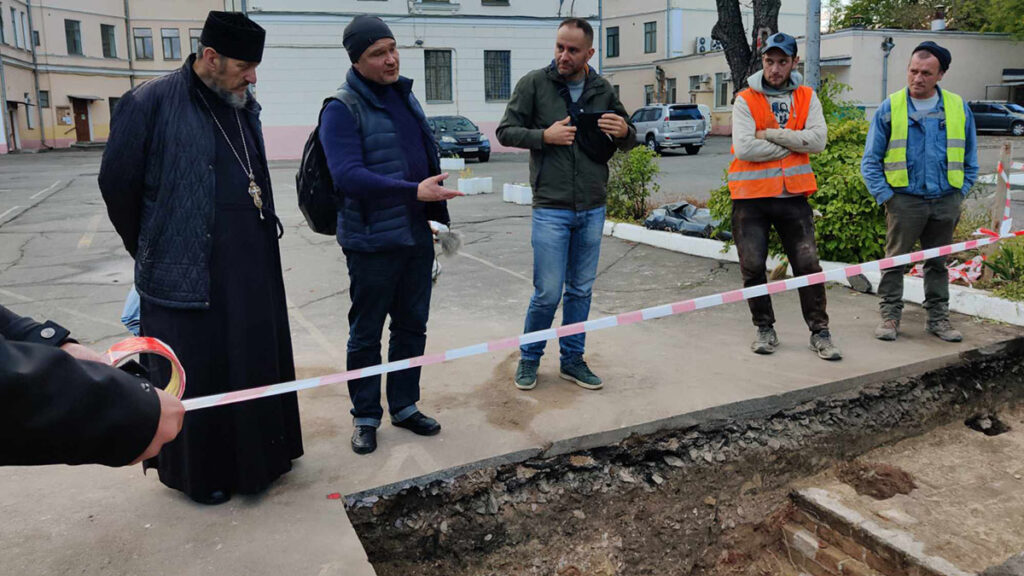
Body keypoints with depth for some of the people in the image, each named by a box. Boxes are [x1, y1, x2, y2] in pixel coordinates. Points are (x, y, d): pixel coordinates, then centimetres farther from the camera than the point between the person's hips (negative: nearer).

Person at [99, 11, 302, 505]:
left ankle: (257, 455, 32)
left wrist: (258, 239, 12)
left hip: (253, 270, 6)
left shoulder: (245, 108, 10)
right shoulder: (151, 103, -10)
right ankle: (199, 473, 24)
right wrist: (152, 252, 4)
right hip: (188, 274, -6)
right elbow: (117, 185, -5)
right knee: (198, 378, 6)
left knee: (259, 363, 14)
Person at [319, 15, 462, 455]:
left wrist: (438, 216, 15)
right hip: (372, 242, -7)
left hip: (417, 237, 7)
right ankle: (365, 417, 23)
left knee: (412, 327, 15)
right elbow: (347, 175, -24)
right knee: (366, 334, 7)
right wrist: (414, 191, -29)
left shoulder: (404, 96, 11)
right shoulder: (342, 109, -12)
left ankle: (405, 406, 31)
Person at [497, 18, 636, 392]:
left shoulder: (603, 90, 7)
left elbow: (628, 142, 15)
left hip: (593, 209, 4)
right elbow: (505, 132, -1)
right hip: (551, 209, -4)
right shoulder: (534, 84, -3)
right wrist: (545, 136, -17)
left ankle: (572, 360, 26)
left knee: (581, 290, 11)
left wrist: (624, 132, -9)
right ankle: (529, 358, 20)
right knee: (548, 292, -2)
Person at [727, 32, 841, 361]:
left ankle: (820, 332, 13)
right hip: (751, 197, -1)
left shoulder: (807, 97, 7)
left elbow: (818, 140, -8)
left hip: (793, 195, 2)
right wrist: (792, 144, -8)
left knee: (808, 265, 1)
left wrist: (772, 134, -13)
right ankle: (765, 330, 19)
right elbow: (743, 148, -15)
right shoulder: (745, 100, -1)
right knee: (753, 268, 2)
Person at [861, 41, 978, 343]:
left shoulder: (959, 108, 4)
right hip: (905, 200, -2)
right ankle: (890, 316, 11)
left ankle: (938, 318, 22)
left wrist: (959, 194, 5)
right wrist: (885, 196, -6)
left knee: (938, 262, 13)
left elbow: (970, 161, 13)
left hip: (945, 202, 3)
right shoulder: (890, 108, -3)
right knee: (895, 260, 2)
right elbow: (870, 161, 0)